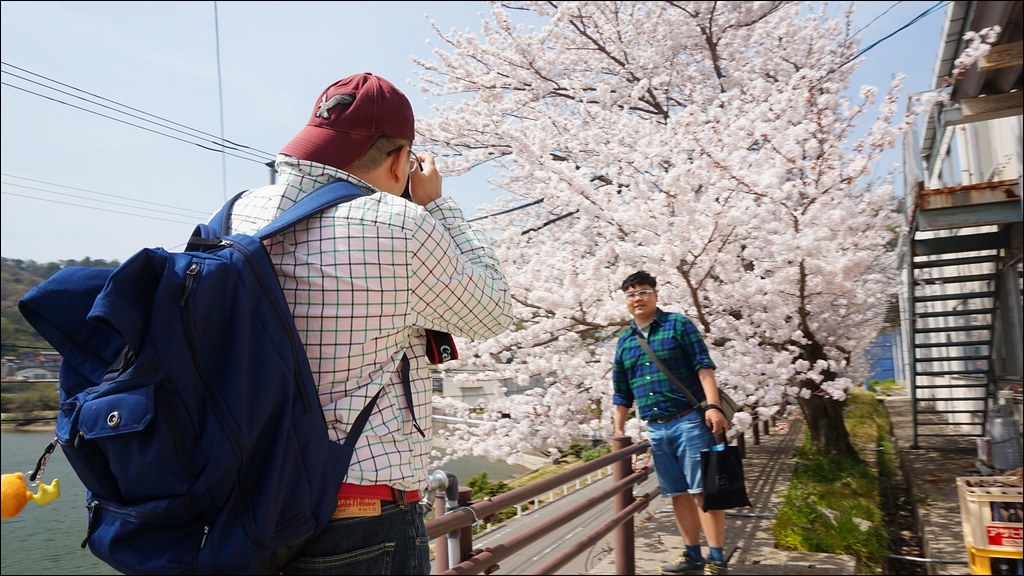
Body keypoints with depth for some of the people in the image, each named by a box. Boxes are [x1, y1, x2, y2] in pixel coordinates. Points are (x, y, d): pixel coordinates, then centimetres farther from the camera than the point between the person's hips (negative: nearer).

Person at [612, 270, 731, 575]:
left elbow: (703, 365, -8)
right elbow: (622, 394, 18)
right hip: (656, 429, 5)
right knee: (678, 494, 11)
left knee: (703, 490, -4)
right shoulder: (624, 341, 13)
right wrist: (619, 431, 13)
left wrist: (713, 406, -20)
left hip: (689, 420, -5)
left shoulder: (678, 324, 0)